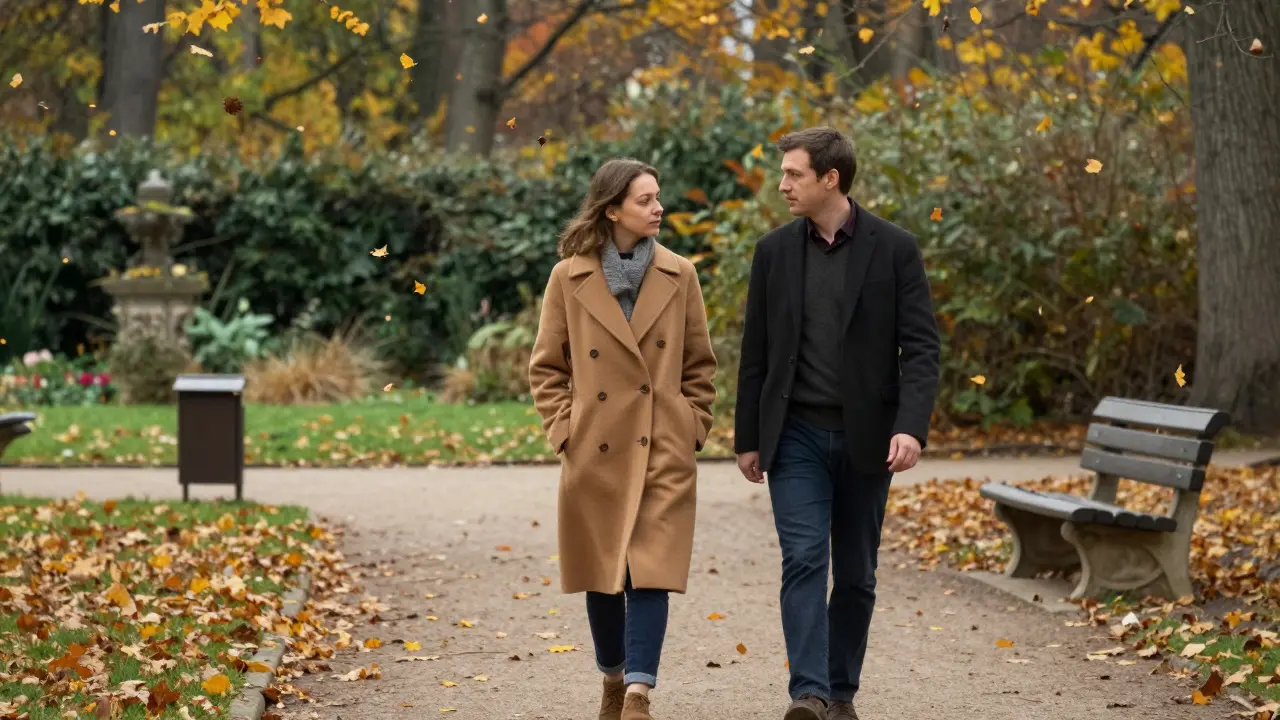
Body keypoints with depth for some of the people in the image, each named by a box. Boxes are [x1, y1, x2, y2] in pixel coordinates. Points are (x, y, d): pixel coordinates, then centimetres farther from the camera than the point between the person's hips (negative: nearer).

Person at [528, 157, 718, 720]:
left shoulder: (679, 276, 3)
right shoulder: (569, 278, -1)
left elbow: (700, 364, 10)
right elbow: (546, 367, 5)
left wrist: (692, 428, 2)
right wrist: (563, 431, -4)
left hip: (663, 453, 0)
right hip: (595, 452, 0)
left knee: (652, 572, -10)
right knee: (602, 575, 11)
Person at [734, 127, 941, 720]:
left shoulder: (893, 248, -3)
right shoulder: (774, 251, 5)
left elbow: (920, 346, -6)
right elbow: (755, 353, 9)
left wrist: (911, 426, -18)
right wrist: (748, 438, 7)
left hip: (866, 438, 0)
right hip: (796, 435, 1)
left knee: (856, 574, 8)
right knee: (803, 560, -13)